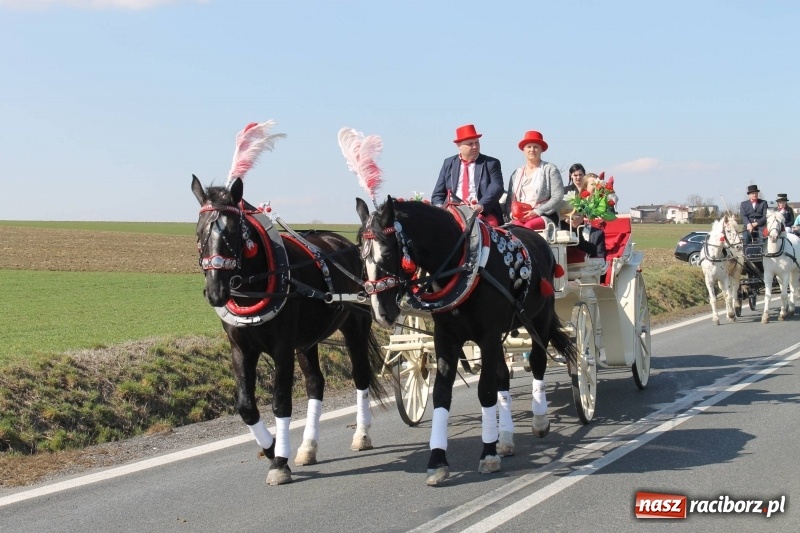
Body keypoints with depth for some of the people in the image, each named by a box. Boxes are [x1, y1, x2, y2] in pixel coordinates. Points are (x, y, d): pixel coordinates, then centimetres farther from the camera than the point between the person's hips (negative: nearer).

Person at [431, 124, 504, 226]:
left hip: (483, 214, -2)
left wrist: (481, 206, -25)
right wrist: (439, 207, -7)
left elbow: (496, 188, -6)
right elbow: (438, 194, 17)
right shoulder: (448, 163, 18)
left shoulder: (491, 163, 9)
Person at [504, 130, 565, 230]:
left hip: (544, 216, -3)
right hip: (519, 218, 3)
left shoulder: (550, 169, 6)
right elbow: (510, 199, 19)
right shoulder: (517, 173, 20)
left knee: (528, 226, -37)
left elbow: (558, 196, -3)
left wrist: (537, 212, -13)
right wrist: (512, 213, -4)